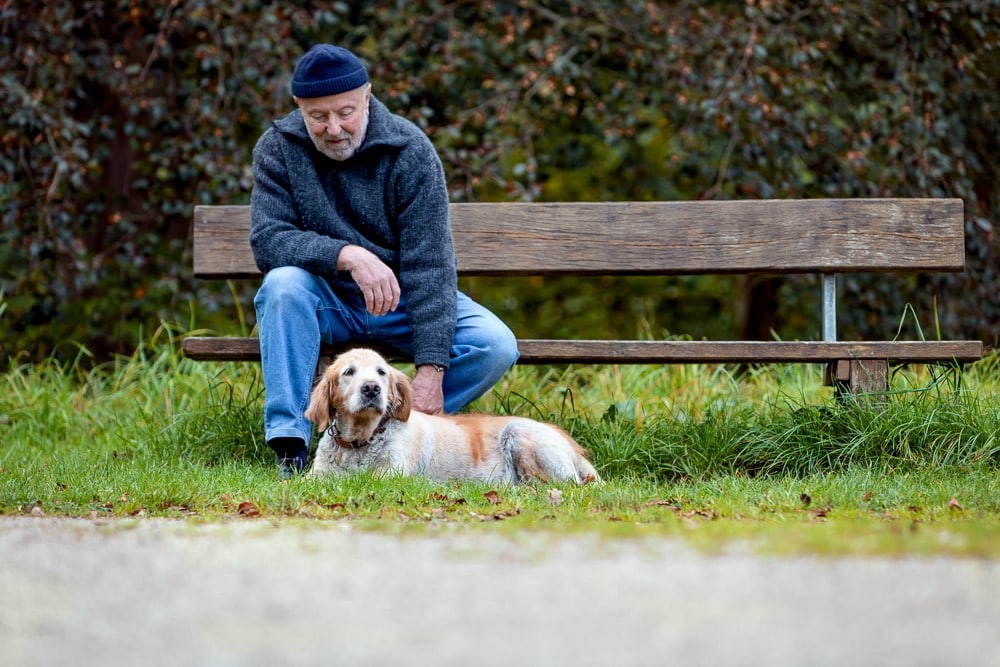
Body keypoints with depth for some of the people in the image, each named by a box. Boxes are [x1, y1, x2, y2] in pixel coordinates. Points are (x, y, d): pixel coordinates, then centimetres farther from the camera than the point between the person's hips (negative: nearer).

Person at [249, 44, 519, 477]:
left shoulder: (409, 151, -14)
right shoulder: (277, 148, -9)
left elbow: (428, 263, -19)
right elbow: (267, 241, -20)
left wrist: (430, 369, -28)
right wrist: (348, 255, -37)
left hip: (402, 299, 0)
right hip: (328, 303, 0)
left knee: (495, 347, -23)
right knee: (284, 284, -33)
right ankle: (290, 449, -32)